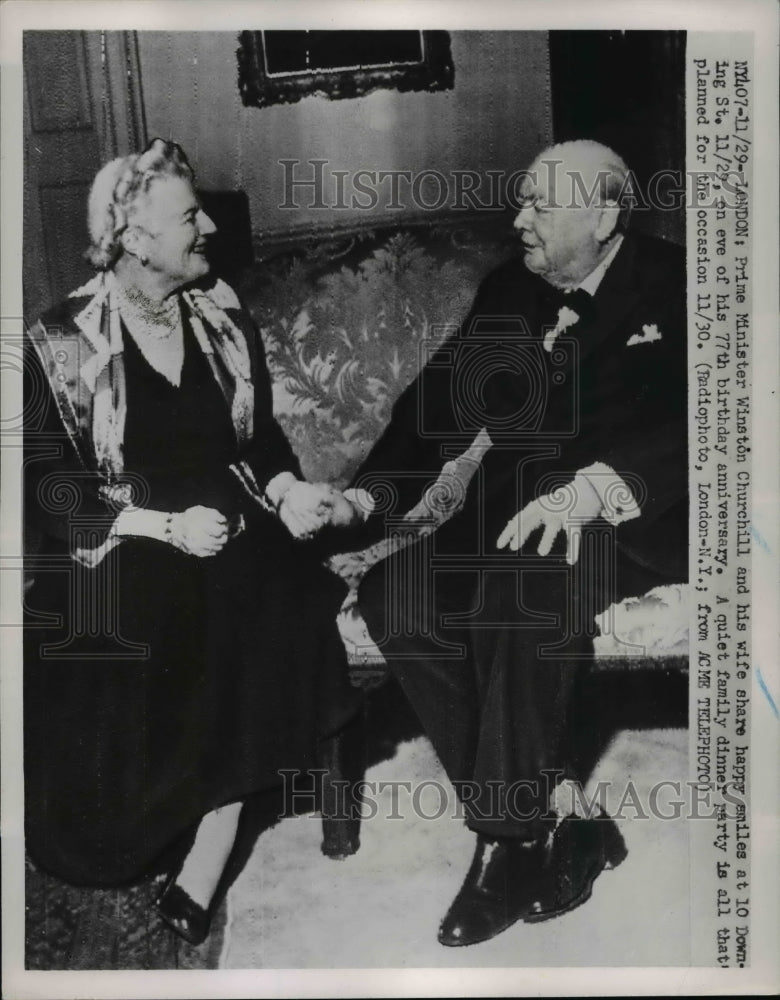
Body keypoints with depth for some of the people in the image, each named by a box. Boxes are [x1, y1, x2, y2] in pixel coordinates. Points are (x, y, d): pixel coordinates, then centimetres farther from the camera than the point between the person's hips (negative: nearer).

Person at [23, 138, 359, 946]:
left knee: (266, 606, -22)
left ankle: (197, 882, -10)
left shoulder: (225, 321, 9)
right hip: (118, 554, -2)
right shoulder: (60, 345, -4)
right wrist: (168, 526, -17)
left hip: (230, 534, 2)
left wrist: (286, 489, -5)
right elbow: (50, 490, -6)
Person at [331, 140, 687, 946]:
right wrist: (368, 496, -5)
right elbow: (437, 403, 11)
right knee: (393, 587, -21)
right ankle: (561, 815, -15)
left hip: (637, 516, -5)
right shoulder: (509, 290, 15)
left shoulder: (673, 286, -1)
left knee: (524, 580, -36)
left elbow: (690, 425, -16)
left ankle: (508, 837, -17)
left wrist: (594, 487, -33)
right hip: (516, 510, 6)